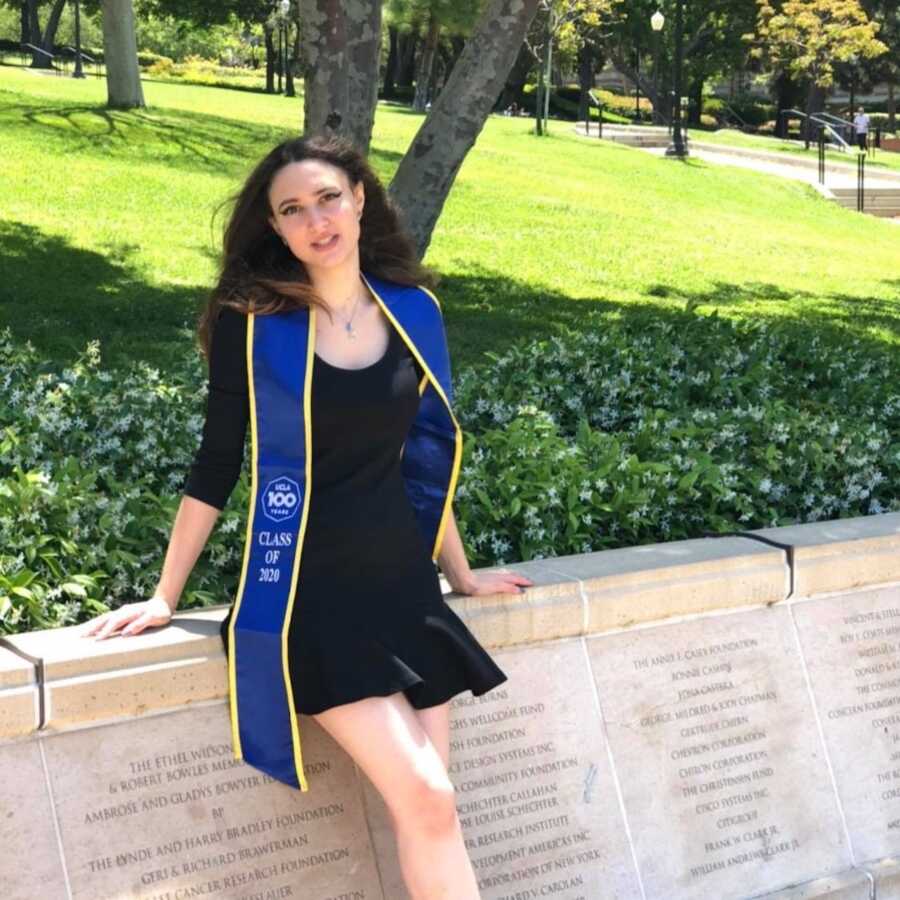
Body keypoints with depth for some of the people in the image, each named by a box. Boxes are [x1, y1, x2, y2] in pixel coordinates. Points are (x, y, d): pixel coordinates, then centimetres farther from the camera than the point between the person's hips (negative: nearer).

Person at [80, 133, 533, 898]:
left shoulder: (412, 308, 3)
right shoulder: (253, 320, -7)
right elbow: (217, 466, -2)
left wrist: (461, 572, 20)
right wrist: (166, 597, 0)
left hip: (403, 582, 4)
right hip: (310, 593, -4)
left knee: (429, 808, 0)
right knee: (426, 800, -13)